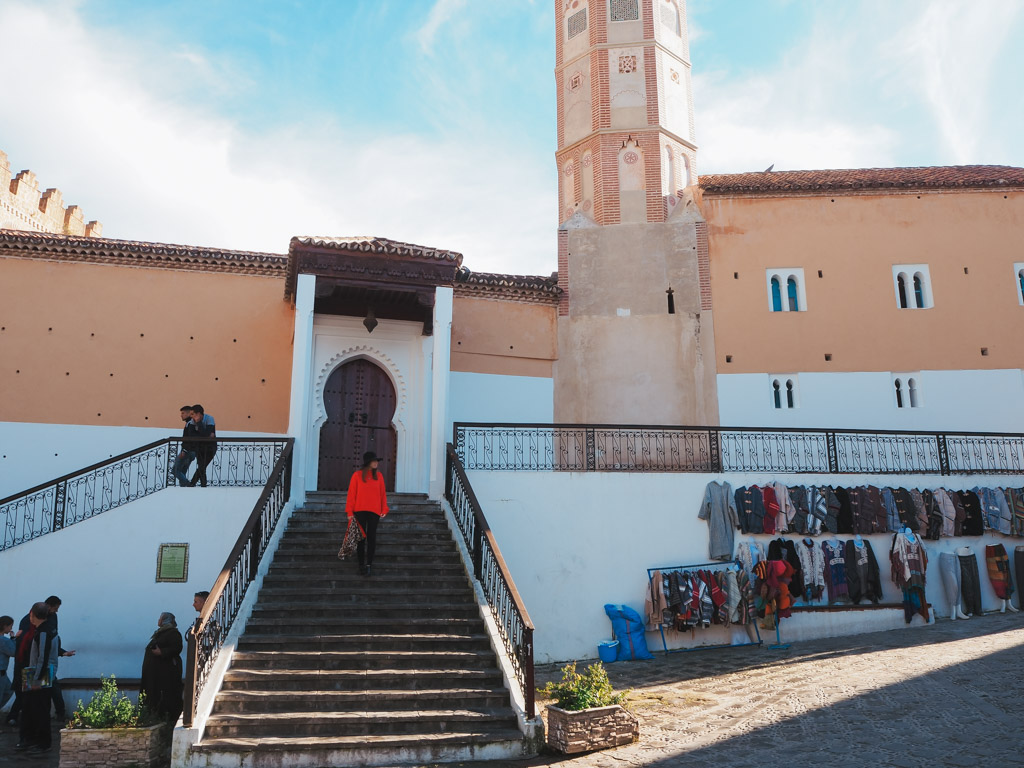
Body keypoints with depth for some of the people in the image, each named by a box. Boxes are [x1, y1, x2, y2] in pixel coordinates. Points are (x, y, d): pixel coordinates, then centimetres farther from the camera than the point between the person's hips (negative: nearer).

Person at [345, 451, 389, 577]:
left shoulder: (378, 476, 7)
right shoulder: (357, 475, 0)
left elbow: (383, 493, 9)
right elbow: (351, 493, -1)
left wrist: (384, 509, 0)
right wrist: (350, 512, -6)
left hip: (374, 511, 2)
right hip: (360, 510, -1)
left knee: (371, 537, -3)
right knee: (361, 537, 3)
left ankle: (369, 563, 0)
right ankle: (361, 564, 10)